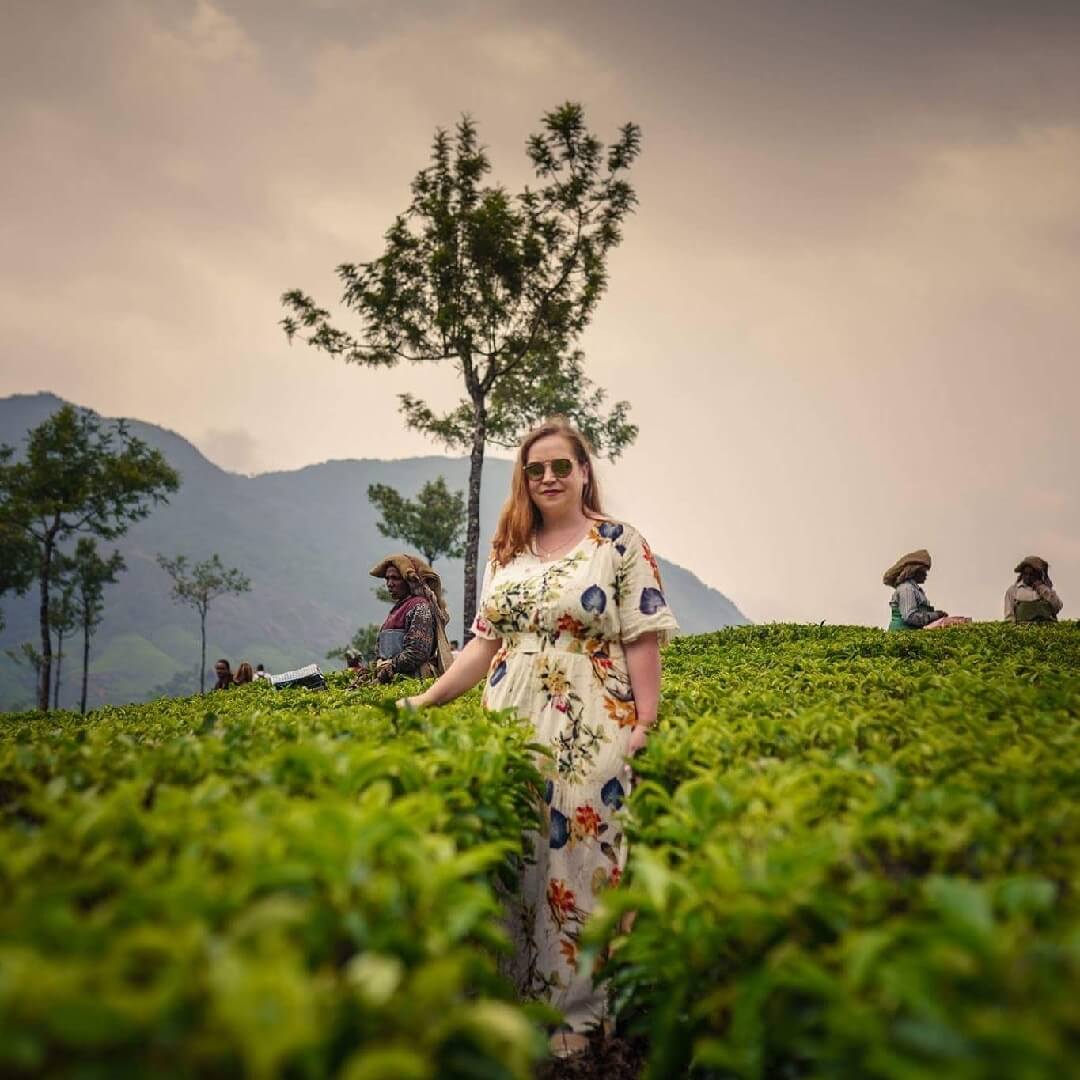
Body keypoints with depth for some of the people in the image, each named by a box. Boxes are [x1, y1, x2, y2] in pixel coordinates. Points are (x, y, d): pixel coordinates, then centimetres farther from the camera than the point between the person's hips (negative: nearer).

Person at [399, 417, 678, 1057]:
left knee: (577, 857, -1)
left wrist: (647, 729, -12)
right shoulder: (508, 551, 13)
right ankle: (513, 992, 23)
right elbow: (486, 640, 14)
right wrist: (427, 699, 7)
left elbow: (642, 642, -5)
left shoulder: (621, 543, -1)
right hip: (512, 721, 5)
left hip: (589, 731, -4)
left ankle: (573, 1010, 14)